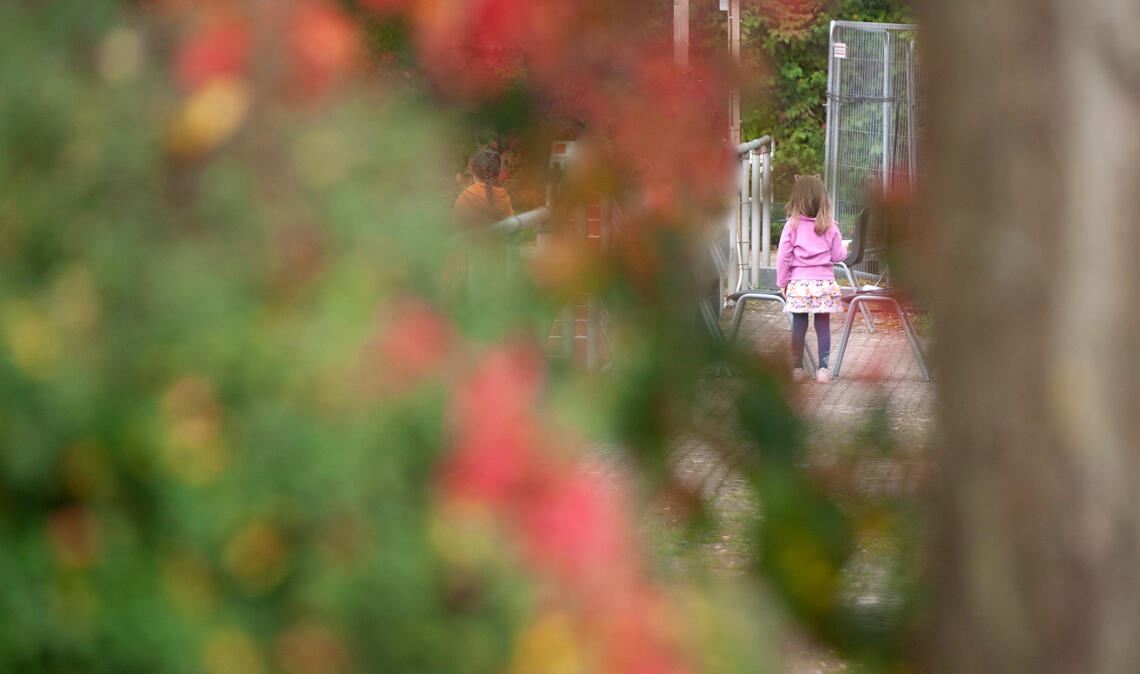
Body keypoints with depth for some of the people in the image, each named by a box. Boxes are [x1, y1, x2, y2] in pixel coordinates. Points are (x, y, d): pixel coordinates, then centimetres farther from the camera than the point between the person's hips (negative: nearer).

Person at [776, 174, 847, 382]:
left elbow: (783, 256, -3)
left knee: (799, 325, 6)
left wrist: (782, 282, 6)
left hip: (798, 283, 0)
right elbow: (837, 256, 4)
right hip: (824, 283, 0)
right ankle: (823, 368, 3)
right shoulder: (830, 226, -1)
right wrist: (844, 248, 26)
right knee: (823, 325, 5)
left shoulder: (792, 225, -4)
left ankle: (797, 367, 11)